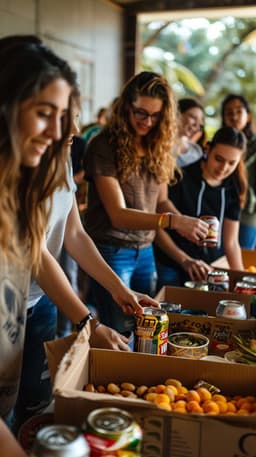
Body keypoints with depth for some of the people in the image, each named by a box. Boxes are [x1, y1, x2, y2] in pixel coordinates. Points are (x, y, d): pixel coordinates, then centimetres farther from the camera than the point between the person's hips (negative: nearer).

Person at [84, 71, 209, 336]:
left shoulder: (158, 148, 4)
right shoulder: (104, 147, -15)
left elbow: (161, 200, 8)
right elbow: (118, 214, -21)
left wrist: (187, 222, -12)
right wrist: (172, 221, -34)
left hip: (145, 251, 6)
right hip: (112, 252, -6)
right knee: (119, 333, 6)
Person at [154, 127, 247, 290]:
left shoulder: (232, 191, 2)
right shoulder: (181, 179, -12)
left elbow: (231, 242, 5)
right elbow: (158, 228, -13)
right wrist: (185, 260, -23)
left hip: (209, 271, 4)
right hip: (171, 269, -4)